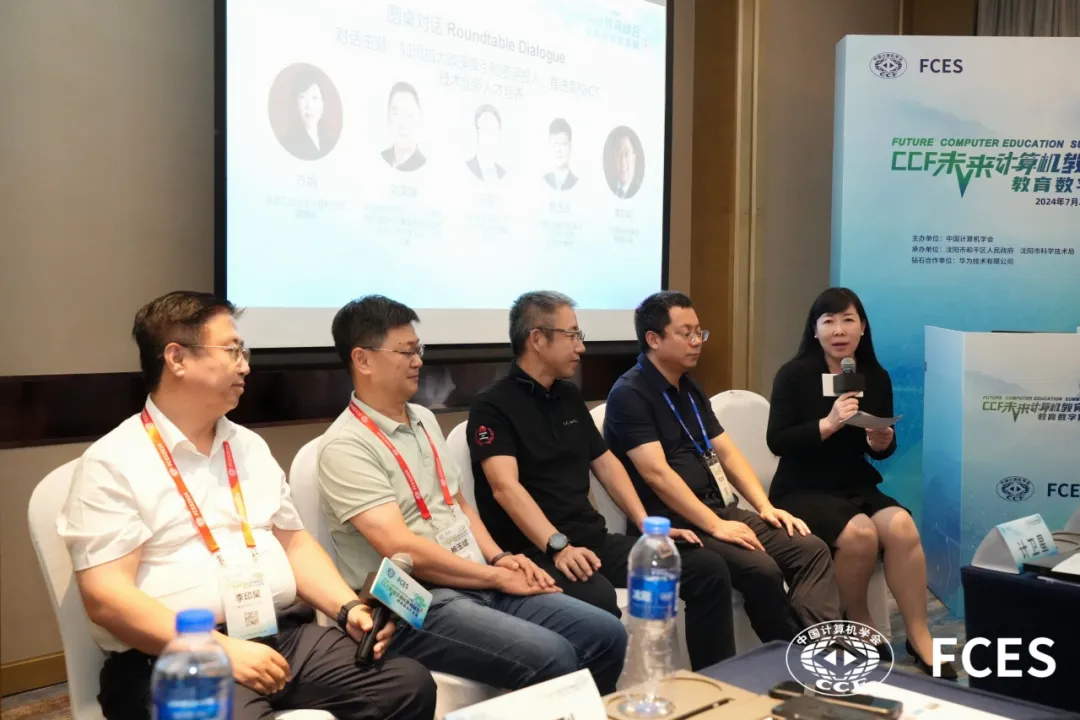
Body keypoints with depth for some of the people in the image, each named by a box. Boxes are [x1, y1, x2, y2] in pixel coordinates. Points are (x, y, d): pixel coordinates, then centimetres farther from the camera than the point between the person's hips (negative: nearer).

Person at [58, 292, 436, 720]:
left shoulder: (249, 446, 18)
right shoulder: (111, 463, -4)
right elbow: (105, 597, -12)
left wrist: (348, 608, 3)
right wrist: (220, 650, -20)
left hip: (287, 636, 6)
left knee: (410, 684, -15)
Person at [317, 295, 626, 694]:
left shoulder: (424, 419, 14)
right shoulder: (346, 446, -13)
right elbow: (403, 550, -20)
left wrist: (498, 558, 3)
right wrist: (496, 576, -13)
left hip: (478, 583, 8)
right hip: (415, 605, -8)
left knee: (607, 635, -6)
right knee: (552, 657, -28)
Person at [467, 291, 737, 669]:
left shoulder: (570, 396, 18)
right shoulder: (493, 404, -7)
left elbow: (606, 464, 20)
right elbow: (505, 487, -19)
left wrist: (646, 525, 6)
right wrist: (559, 546, -32)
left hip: (593, 538, 8)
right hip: (535, 549, -8)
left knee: (709, 568, -4)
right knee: (598, 599, -39)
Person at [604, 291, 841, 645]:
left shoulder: (690, 389, 17)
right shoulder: (630, 394, -10)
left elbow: (727, 453, 17)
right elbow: (656, 473, -19)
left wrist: (764, 506, 3)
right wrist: (715, 526, -22)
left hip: (721, 510, 9)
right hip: (674, 523, -9)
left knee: (812, 550, -9)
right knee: (762, 569, -28)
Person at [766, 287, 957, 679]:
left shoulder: (876, 378, 6)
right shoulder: (794, 375, -8)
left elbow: (883, 449, 14)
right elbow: (777, 442, -15)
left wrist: (883, 442, -10)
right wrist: (828, 424, -27)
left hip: (857, 486, 4)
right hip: (802, 489, -4)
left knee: (902, 527, -26)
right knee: (860, 533, -31)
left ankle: (919, 637, -13)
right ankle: (858, 622, -3)